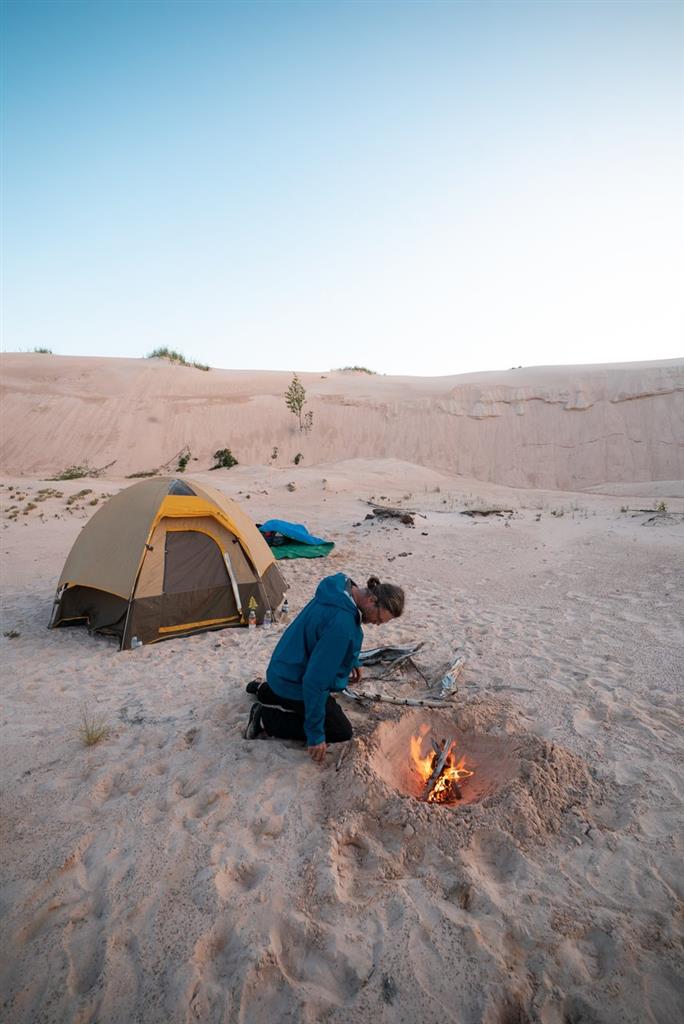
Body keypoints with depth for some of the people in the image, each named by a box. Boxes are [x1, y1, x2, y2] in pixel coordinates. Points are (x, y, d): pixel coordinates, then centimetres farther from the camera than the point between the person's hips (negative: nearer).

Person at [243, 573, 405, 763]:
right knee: (342, 731, 2)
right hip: (295, 684, -9)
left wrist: (352, 661, 20)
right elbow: (316, 680, -33)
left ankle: (264, 690, 31)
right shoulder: (341, 623, -37)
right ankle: (267, 719, 1)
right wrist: (315, 734, -23)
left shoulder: (342, 590, -9)